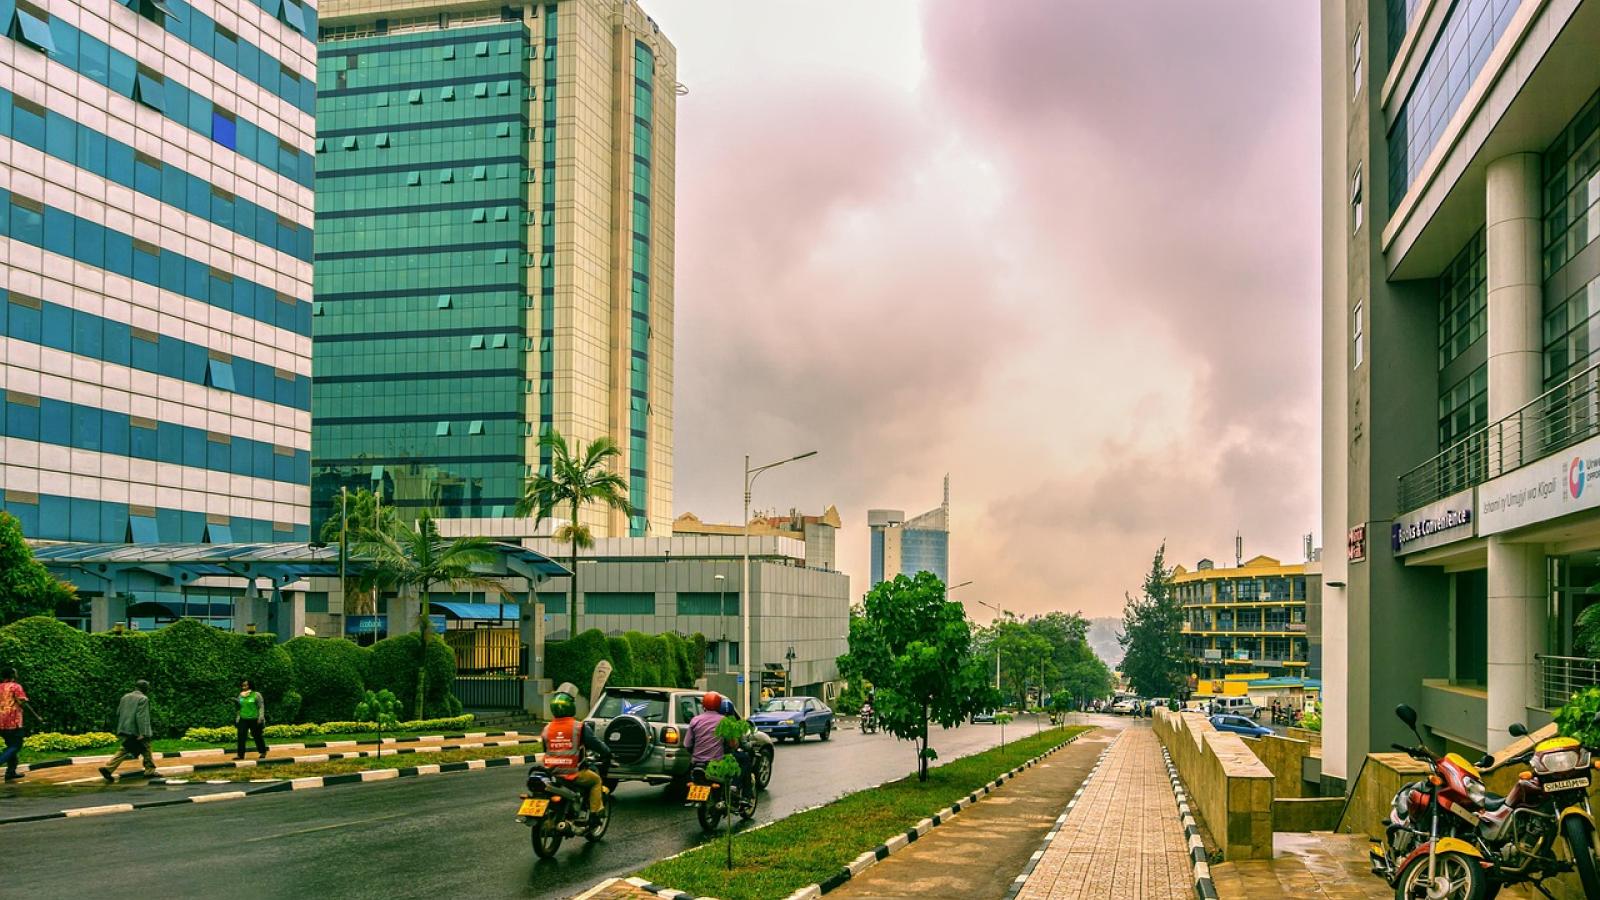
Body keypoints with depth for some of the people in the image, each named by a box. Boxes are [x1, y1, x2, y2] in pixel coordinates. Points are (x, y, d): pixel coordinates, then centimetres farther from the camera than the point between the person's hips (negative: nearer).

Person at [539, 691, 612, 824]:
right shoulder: (580, 727, -11)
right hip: (574, 774, -4)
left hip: (552, 773, 4)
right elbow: (598, 744, -7)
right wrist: (606, 755, 14)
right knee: (596, 780, 20)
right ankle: (594, 814, 10)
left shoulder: (547, 729, 2)